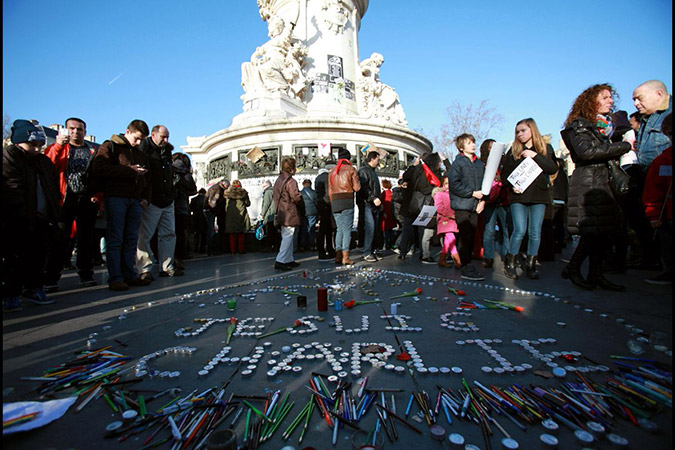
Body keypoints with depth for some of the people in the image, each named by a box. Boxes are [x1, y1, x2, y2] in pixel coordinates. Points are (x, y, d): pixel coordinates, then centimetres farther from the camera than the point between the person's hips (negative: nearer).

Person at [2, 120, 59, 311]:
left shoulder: (44, 161, 16)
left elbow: (54, 188, 15)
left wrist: (54, 213, 4)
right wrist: (25, 217, -18)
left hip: (41, 219, 6)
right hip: (17, 222, -5)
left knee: (38, 256, 10)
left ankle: (32, 288, 21)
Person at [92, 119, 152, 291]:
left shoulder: (141, 154, 22)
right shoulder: (110, 146, 4)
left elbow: (147, 178, 24)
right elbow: (99, 169, -11)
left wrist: (146, 198, 9)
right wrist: (129, 170, -13)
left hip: (135, 200, 6)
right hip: (115, 198, -5)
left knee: (132, 239, 5)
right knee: (115, 239, -5)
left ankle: (130, 275, 10)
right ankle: (115, 278, -3)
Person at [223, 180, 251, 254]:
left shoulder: (227, 192, 2)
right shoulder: (243, 192, -2)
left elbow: (225, 203, 7)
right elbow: (248, 203, 3)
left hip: (230, 214, 1)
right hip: (240, 214, -1)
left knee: (232, 234, 8)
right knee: (240, 234, 6)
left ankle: (233, 250, 9)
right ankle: (241, 250, 7)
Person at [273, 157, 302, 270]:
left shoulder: (278, 180, 15)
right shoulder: (291, 181, -15)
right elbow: (296, 197, -21)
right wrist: (301, 196, 0)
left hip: (282, 214, 10)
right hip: (289, 214, -10)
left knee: (286, 237, 15)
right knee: (288, 237, -7)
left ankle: (289, 260, 22)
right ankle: (280, 261, -8)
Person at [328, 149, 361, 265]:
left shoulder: (332, 171, 15)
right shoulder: (351, 169, 1)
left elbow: (329, 191, 13)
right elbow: (357, 188, -5)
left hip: (335, 202, 5)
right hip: (347, 202, -5)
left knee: (339, 229, 13)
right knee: (347, 229, -2)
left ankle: (338, 255, 9)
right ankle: (345, 257, -4)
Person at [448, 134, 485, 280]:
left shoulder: (480, 164, 15)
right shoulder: (458, 163, -3)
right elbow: (454, 184, -13)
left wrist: (483, 200, 1)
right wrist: (472, 193, -13)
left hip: (475, 206, 6)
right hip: (462, 205, -6)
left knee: (471, 235, 9)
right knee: (465, 236, -7)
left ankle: (466, 263, 20)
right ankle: (466, 268, -3)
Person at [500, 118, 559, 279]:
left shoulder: (545, 148, 11)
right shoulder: (513, 151, 10)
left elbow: (553, 169, -3)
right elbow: (504, 172, 8)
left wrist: (535, 156, -12)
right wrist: (512, 185, -10)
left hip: (538, 195, 1)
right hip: (518, 196, -1)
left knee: (535, 233, 2)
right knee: (520, 231, -10)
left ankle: (530, 266, 13)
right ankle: (509, 264, 4)